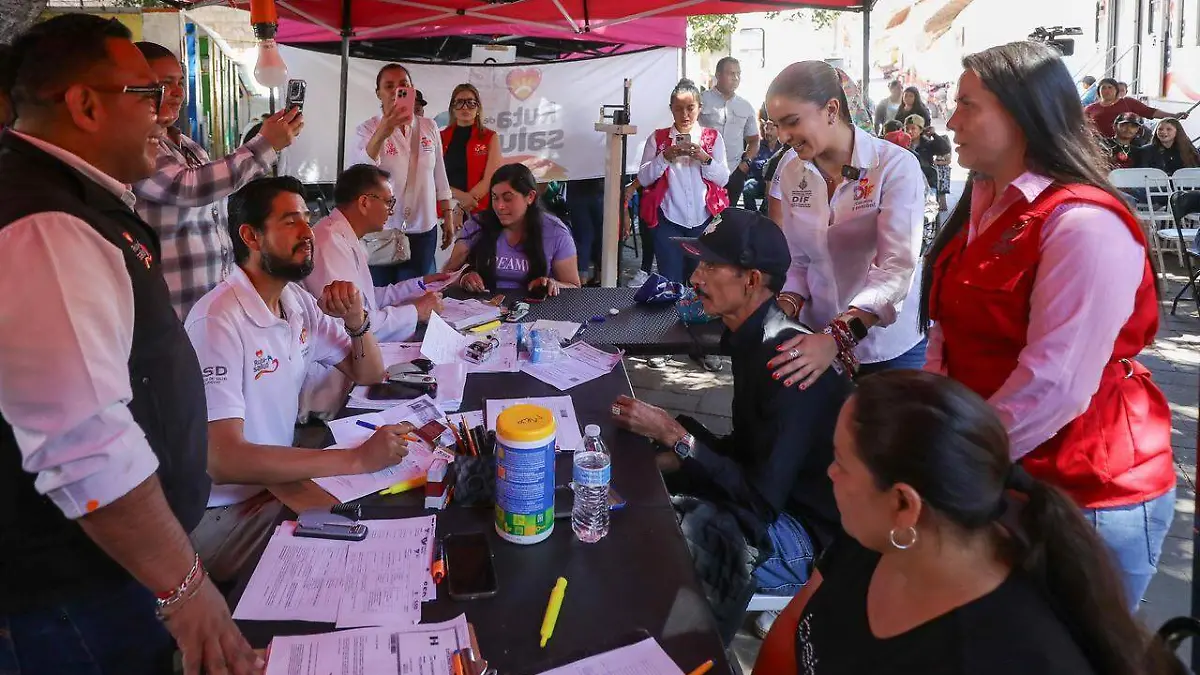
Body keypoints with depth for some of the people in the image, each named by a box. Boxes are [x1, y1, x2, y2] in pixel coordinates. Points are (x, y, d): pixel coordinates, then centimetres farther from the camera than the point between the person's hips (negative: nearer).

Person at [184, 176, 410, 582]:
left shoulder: (299, 302, 3)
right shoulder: (218, 320, -25)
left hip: (279, 481, 8)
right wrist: (357, 459, -33)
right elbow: (222, 459, -32)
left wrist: (356, 321, -11)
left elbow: (369, 375, 11)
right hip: (227, 512, -7)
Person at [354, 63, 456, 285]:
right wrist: (382, 134, -37)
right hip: (381, 230, -2)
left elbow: (440, 175, 12)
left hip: (423, 231, 2)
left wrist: (448, 216, 11)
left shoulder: (429, 127, 5)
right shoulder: (368, 129, -5)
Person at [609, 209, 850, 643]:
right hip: (770, 501, 9)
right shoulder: (754, 340, 3)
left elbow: (761, 500, -26)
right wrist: (671, 458, -1)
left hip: (811, 539, -9)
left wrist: (673, 435, -21)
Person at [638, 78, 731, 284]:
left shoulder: (713, 137, 7)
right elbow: (643, 179, -1)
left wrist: (705, 158, -16)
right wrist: (665, 157, -16)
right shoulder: (657, 138, 5)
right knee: (670, 282, -3)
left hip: (704, 220, 1)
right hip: (669, 221, -1)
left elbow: (723, 179, 1)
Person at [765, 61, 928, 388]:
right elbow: (798, 260, 7)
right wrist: (784, 309, -13)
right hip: (821, 342, 4)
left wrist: (839, 336, -38)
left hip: (892, 347, -3)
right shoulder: (791, 174, -1)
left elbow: (897, 267, -25)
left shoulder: (896, 166, -16)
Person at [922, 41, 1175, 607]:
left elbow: (1053, 384, -26)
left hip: (1086, 496, -7)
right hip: (1001, 480, 8)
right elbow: (950, 332, 10)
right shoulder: (982, 207, 7)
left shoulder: (1084, 225, -21)